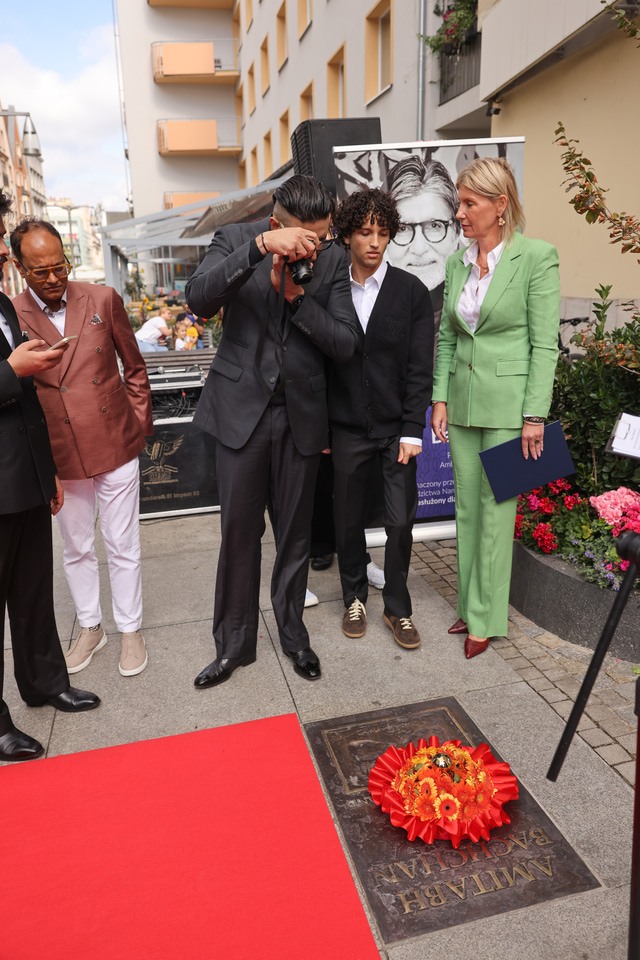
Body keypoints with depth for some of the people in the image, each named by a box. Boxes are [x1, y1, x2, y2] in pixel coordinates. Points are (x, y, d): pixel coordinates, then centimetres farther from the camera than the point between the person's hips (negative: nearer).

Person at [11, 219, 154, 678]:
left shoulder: (103, 299, -2)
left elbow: (134, 368, 6)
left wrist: (140, 425, 3)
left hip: (116, 446, 0)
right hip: (61, 455, 1)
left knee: (123, 547, 9)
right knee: (77, 549, 16)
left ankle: (130, 630, 27)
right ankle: (90, 627, 36)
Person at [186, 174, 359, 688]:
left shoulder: (333, 260, -1)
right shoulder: (235, 239, -4)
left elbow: (345, 343, -7)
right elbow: (199, 298, -22)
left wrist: (296, 296, -18)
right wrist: (260, 247, -31)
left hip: (301, 414, 1)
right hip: (242, 409, -1)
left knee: (295, 532, 12)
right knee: (239, 531, 6)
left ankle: (292, 632, 32)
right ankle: (233, 642, 25)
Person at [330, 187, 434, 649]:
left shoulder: (412, 291, -1)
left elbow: (420, 368, -3)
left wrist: (412, 431, -9)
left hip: (397, 428, -1)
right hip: (347, 428, 1)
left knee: (400, 521, 1)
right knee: (349, 520, 10)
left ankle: (397, 607, 22)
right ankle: (355, 598, 32)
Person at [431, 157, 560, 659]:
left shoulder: (537, 256, -8)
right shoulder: (457, 262, 9)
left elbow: (544, 343, -10)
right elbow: (447, 337, 12)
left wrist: (535, 415, -13)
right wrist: (441, 399, 6)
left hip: (509, 402, -6)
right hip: (463, 401, 6)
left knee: (496, 510, 0)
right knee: (467, 507, 12)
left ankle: (486, 618, 15)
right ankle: (470, 605, 27)